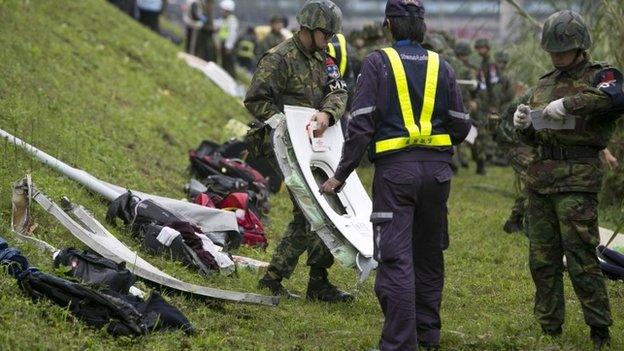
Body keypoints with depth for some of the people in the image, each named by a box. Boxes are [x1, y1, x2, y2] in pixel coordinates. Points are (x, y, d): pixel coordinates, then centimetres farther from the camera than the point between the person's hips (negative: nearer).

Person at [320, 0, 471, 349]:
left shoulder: (378, 63, -4)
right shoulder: (441, 66, 8)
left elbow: (361, 124, -9)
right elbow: (461, 126, 7)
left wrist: (341, 175, -3)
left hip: (395, 170, -4)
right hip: (437, 169, 4)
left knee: (396, 259, -5)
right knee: (429, 254, 18)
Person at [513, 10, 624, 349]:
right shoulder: (545, 83, 18)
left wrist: (568, 104, -27)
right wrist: (523, 124, 1)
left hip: (577, 178, -7)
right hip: (540, 176, 7)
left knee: (580, 257, -10)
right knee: (542, 257, 8)